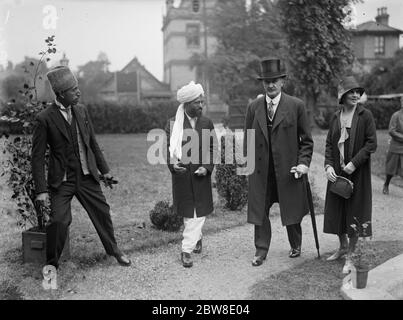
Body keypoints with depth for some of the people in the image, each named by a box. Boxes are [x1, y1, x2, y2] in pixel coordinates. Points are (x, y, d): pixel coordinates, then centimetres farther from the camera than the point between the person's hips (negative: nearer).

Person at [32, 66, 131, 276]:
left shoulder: (81, 111, 3)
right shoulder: (44, 119, -12)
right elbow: (38, 156, -10)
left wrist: (104, 169, 16)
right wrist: (41, 189, -14)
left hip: (87, 177, 5)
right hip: (61, 182, -4)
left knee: (102, 212, 12)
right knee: (59, 221, -12)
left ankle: (113, 249, 37)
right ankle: (51, 263, 13)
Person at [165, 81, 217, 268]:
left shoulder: (207, 123, 4)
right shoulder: (173, 123, -1)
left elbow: (213, 149, 5)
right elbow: (168, 147, -1)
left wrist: (206, 167, -9)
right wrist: (172, 164, -19)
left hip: (201, 176, 1)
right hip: (181, 175, -1)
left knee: (198, 212, 0)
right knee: (187, 212, 8)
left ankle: (187, 249, 11)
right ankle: (197, 238, 31)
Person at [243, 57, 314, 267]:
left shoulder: (296, 106, -2)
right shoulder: (253, 107, 5)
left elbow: (306, 140, 2)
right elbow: (248, 139, 11)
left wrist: (304, 162, -9)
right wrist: (249, 162, 6)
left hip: (288, 169, -1)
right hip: (260, 169, 2)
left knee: (292, 210, 12)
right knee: (259, 210, 4)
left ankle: (295, 246, 35)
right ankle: (261, 250, 18)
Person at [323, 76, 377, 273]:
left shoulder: (365, 116, -6)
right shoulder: (335, 118, 7)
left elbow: (371, 144, -10)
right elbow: (329, 144, 7)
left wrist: (354, 163, -18)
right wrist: (328, 166, -8)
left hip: (357, 173, -4)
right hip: (336, 172, 5)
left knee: (354, 211, 2)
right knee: (336, 211, 12)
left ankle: (350, 257, 14)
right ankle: (343, 247, 34)